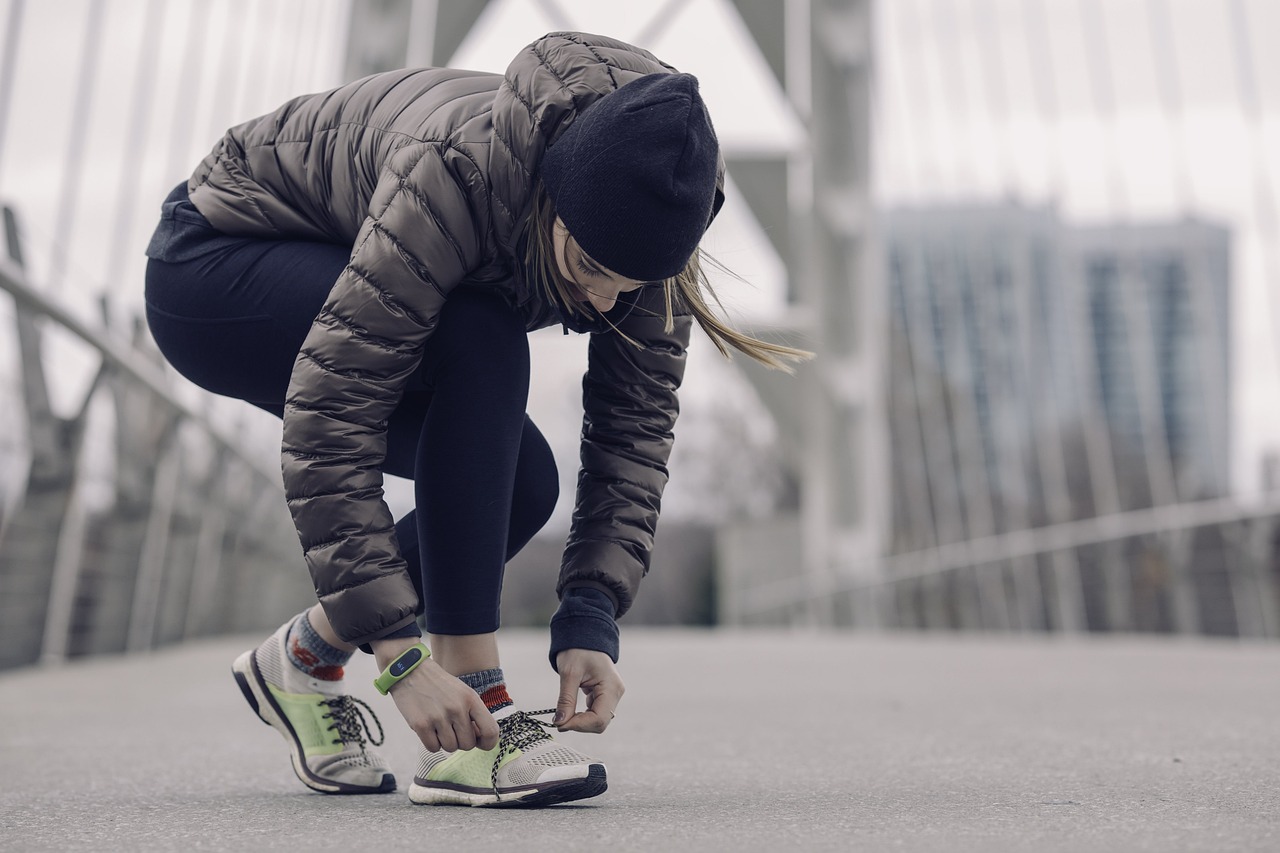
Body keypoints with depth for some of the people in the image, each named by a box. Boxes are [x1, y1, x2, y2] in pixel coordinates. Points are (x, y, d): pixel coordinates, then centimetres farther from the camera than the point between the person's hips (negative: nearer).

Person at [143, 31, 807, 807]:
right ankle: (471, 723, -27)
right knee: (481, 345, -32)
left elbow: (637, 429, -15)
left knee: (521, 484, -12)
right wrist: (402, 655, -39)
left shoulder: (637, 228, -19)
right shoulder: (460, 169, -38)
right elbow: (327, 421, -39)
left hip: (334, 305, 6)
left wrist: (591, 623, -25)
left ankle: (307, 656, 10)